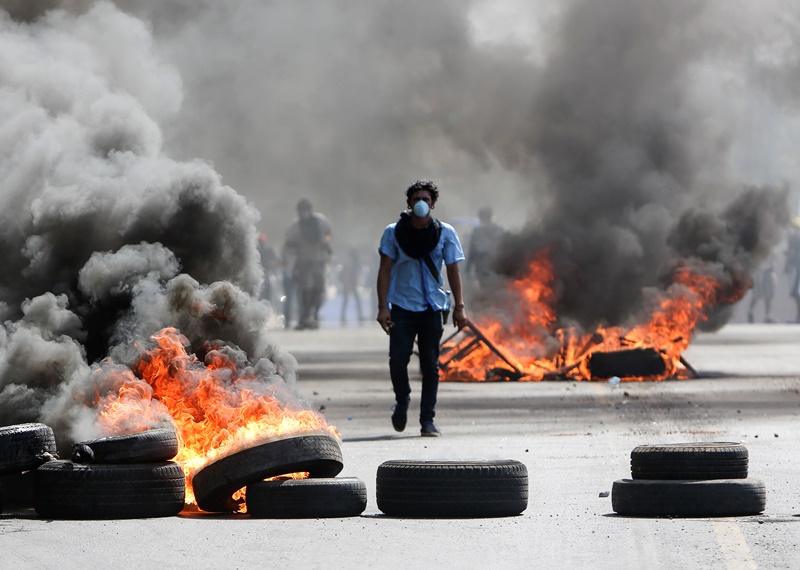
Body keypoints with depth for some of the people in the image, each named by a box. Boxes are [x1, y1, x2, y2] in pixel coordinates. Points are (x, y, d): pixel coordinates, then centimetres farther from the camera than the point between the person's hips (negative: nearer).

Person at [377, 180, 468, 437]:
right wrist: (383, 307, -7)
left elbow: (453, 270, 7)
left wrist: (459, 306, 0)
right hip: (402, 307, -1)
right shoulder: (394, 232, 1)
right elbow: (385, 270, 2)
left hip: (432, 308, 1)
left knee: (430, 364, 0)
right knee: (398, 358, -11)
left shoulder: (445, 233, 3)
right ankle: (402, 401, 18)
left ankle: (427, 420, 6)